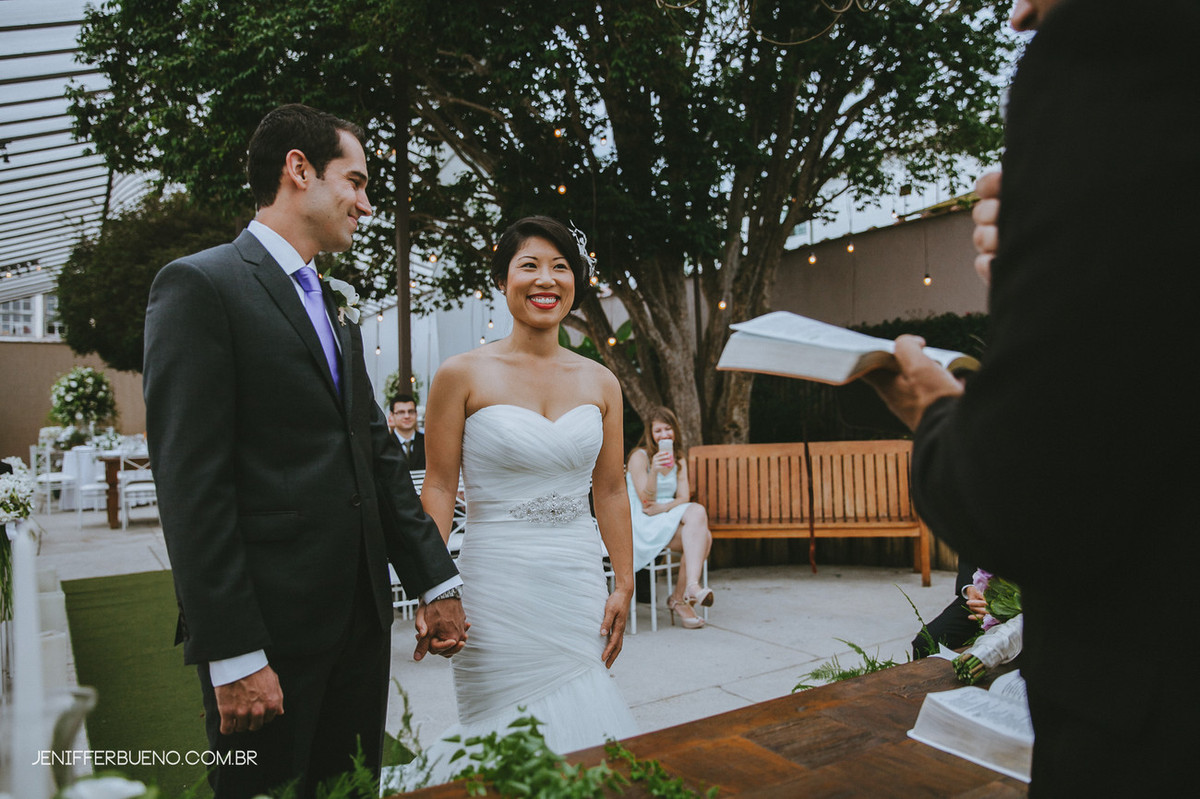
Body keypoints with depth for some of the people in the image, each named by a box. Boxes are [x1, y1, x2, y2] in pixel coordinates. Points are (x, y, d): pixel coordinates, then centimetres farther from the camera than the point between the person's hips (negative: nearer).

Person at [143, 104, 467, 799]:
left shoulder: (336, 311, 16)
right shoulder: (199, 284, -8)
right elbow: (191, 481, -15)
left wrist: (437, 583, 11)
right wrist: (234, 656, -17)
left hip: (361, 620, 7)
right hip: (270, 627, -7)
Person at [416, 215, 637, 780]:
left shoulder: (601, 383, 6)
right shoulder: (462, 375, -5)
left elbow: (610, 491, 9)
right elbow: (439, 487, -4)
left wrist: (624, 586, 7)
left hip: (579, 584, 4)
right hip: (497, 582, -3)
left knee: (580, 729, 10)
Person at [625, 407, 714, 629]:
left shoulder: (679, 458, 15)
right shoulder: (640, 456, -4)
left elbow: (684, 497, 5)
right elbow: (646, 500, -11)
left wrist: (664, 507, -16)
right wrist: (654, 471, -27)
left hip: (670, 516, 6)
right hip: (644, 525, -6)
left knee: (704, 536, -28)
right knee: (698, 513, -30)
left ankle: (679, 598, -22)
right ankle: (692, 586, -38)